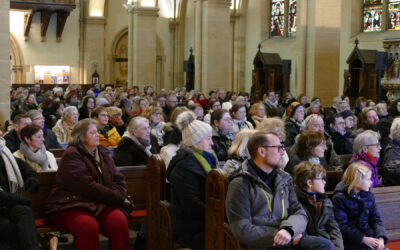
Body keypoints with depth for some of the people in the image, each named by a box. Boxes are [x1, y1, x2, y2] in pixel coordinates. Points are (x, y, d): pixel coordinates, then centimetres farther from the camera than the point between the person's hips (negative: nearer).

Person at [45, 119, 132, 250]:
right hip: (70, 204, -5)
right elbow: (88, 187, -16)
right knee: (89, 226, -36)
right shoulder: (71, 155, -7)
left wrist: (119, 197, -6)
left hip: (99, 204, 6)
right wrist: (119, 199, -13)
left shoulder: (102, 153, 17)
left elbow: (118, 179, 17)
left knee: (119, 220, -25)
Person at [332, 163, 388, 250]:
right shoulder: (339, 198, -9)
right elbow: (342, 226, -13)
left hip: (367, 232, 5)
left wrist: (381, 238, -10)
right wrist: (363, 239, -20)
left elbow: (376, 219, 9)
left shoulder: (369, 196, 10)